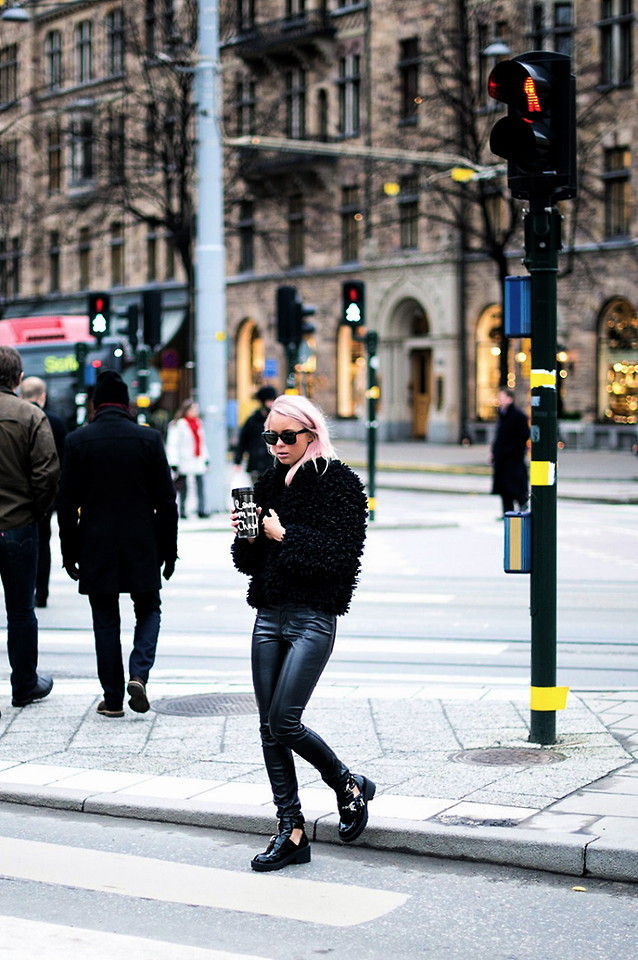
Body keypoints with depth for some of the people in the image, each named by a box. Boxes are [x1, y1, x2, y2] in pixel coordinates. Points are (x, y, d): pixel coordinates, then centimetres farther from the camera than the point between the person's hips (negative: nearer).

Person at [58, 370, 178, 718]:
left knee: (106, 621, 8)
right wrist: (168, 551, 7)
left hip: (95, 547, 0)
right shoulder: (149, 439, -3)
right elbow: (166, 501, -1)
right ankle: (139, 673, -6)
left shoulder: (77, 441, -3)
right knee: (148, 610, 16)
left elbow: (67, 503, -2)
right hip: (142, 547, 0)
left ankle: (113, 698, 9)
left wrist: (69, 554, 6)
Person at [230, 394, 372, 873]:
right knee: (270, 727, 4)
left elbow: (344, 554, -16)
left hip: (313, 620, -7)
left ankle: (349, 785, 15)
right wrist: (247, 538, -5)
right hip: (269, 617, 7)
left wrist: (286, 535, -16)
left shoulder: (339, 483, -6)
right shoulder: (269, 483, 13)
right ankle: (291, 831, 12)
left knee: (284, 722, -11)